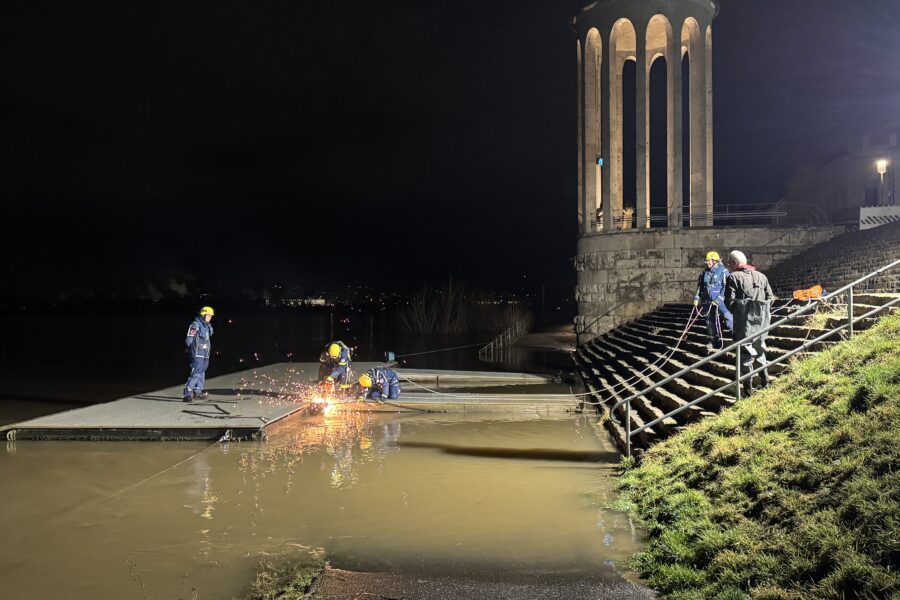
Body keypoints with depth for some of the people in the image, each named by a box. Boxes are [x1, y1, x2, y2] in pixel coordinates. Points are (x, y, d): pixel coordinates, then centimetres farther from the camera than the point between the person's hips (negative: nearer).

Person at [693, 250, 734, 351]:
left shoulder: (723, 271, -7)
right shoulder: (705, 272, 11)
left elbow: (726, 287, -12)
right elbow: (700, 286, 17)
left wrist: (719, 299, -20)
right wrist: (697, 298, 8)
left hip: (720, 300, -6)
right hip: (708, 301, 6)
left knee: (728, 319, -19)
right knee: (710, 321, 11)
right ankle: (714, 342, 22)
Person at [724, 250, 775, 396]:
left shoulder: (733, 277, -6)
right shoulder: (761, 276, 13)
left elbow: (729, 301, -12)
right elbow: (770, 298, 8)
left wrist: (736, 311, 6)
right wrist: (764, 313, 17)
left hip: (744, 320, -6)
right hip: (761, 320, 6)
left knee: (745, 352, -1)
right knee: (759, 349, 21)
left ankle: (748, 387, 0)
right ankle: (765, 382, 27)